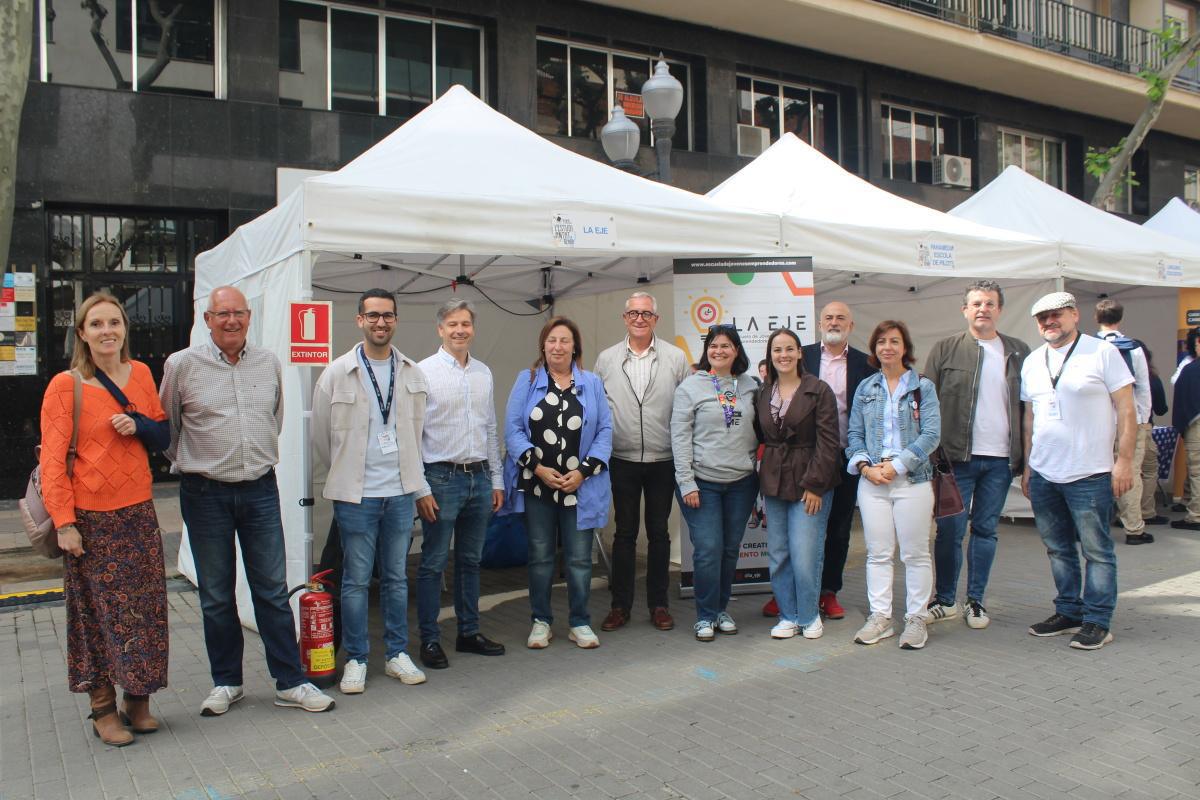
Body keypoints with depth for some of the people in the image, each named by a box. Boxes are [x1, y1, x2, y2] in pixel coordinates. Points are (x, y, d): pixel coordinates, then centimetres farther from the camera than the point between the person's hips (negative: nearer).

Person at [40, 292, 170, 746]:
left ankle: (138, 700, 24)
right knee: (98, 613, 3)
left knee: (145, 609, 8)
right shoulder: (65, 386, -7)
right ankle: (103, 710, 18)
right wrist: (64, 521, -12)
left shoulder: (141, 374, 5)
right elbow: (53, 458, -8)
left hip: (138, 510, 4)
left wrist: (139, 426, -6)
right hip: (90, 517, -4)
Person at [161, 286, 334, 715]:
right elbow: (166, 428, 8)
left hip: (261, 490, 2)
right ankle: (226, 682, 24)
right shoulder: (182, 365, -3)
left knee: (273, 591, 5)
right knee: (216, 596, 10)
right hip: (205, 494, -2)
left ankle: (290, 683, 12)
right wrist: (192, 463, 11)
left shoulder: (269, 363, 5)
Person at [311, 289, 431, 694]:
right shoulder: (337, 373, -4)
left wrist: (419, 484, 11)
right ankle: (355, 660, 18)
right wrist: (342, 475, 10)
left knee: (397, 578, 12)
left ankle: (397, 654, 24)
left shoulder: (412, 373, 6)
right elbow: (320, 435, 4)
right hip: (355, 495, -3)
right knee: (356, 580, 4)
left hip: (400, 492, 3)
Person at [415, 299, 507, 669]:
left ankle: (469, 632, 26)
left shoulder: (484, 373, 11)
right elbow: (411, 433, -8)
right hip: (442, 478, -5)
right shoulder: (424, 372, -6)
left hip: (480, 478, 6)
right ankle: (430, 640, 13)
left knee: (471, 561, 15)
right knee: (434, 564, 2)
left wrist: (497, 479, 12)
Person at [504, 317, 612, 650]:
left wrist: (583, 472, -9)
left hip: (580, 486, 1)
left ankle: (580, 623, 19)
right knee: (540, 556, 8)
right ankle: (541, 622, 22)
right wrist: (539, 468, -12)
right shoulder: (527, 380, 4)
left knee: (579, 558, 6)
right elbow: (513, 429, -2)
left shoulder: (591, 383, 7)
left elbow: (605, 430, 2)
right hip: (536, 484, 0)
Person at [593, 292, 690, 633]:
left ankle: (659, 604, 20)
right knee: (624, 532, 7)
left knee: (659, 533, 9)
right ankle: (620, 604, 17)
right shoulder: (607, 359, 4)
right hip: (622, 460, 1)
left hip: (663, 460, 0)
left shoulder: (675, 358, 1)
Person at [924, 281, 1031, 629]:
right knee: (950, 530, 0)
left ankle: (976, 600, 21)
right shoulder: (946, 350, 2)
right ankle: (946, 600, 14)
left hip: (1001, 458, 2)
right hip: (958, 457, -2)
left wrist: (1026, 455, 3)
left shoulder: (1019, 352, 10)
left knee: (986, 530, 9)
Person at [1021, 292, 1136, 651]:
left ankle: (1097, 622, 10)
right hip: (1043, 474, 6)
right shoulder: (1032, 362, 11)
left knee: (1096, 550, 1)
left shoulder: (1102, 352, -5)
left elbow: (1126, 409, -5)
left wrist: (1124, 460, -11)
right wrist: (1027, 466, 15)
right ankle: (1069, 612, 25)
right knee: (1059, 549, 14)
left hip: (1089, 474, -5)